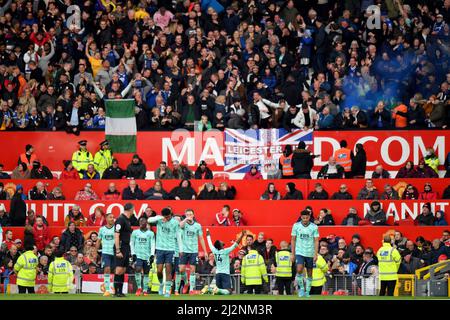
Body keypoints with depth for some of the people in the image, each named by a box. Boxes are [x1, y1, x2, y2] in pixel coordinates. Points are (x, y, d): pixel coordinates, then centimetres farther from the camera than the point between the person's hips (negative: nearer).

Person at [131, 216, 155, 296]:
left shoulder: (150, 233, 7)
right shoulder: (135, 232, 9)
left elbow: (152, 245, 4)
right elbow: (131, 243, 10)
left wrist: (152, 255, -6)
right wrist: (133, 254, -1)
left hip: (147, 256, 0)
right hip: (138, 255, 0)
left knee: (146, 273, 3)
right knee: (137, 270, -19)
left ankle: (145, 290, 10)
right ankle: (139, 288, -8)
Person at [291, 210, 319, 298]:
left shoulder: (314, 227, -3)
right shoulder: (296, 226, -1)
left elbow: (316, 241, -2)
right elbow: (293, 240, 4)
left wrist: (316, 254, -10)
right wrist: (292, 254, 2)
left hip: (310, 253, 1)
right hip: (299, 252, -1)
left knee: (309, 273, 5)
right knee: (299, 270, -19)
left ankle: (307, 292, 16)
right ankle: (301, 288, -2)